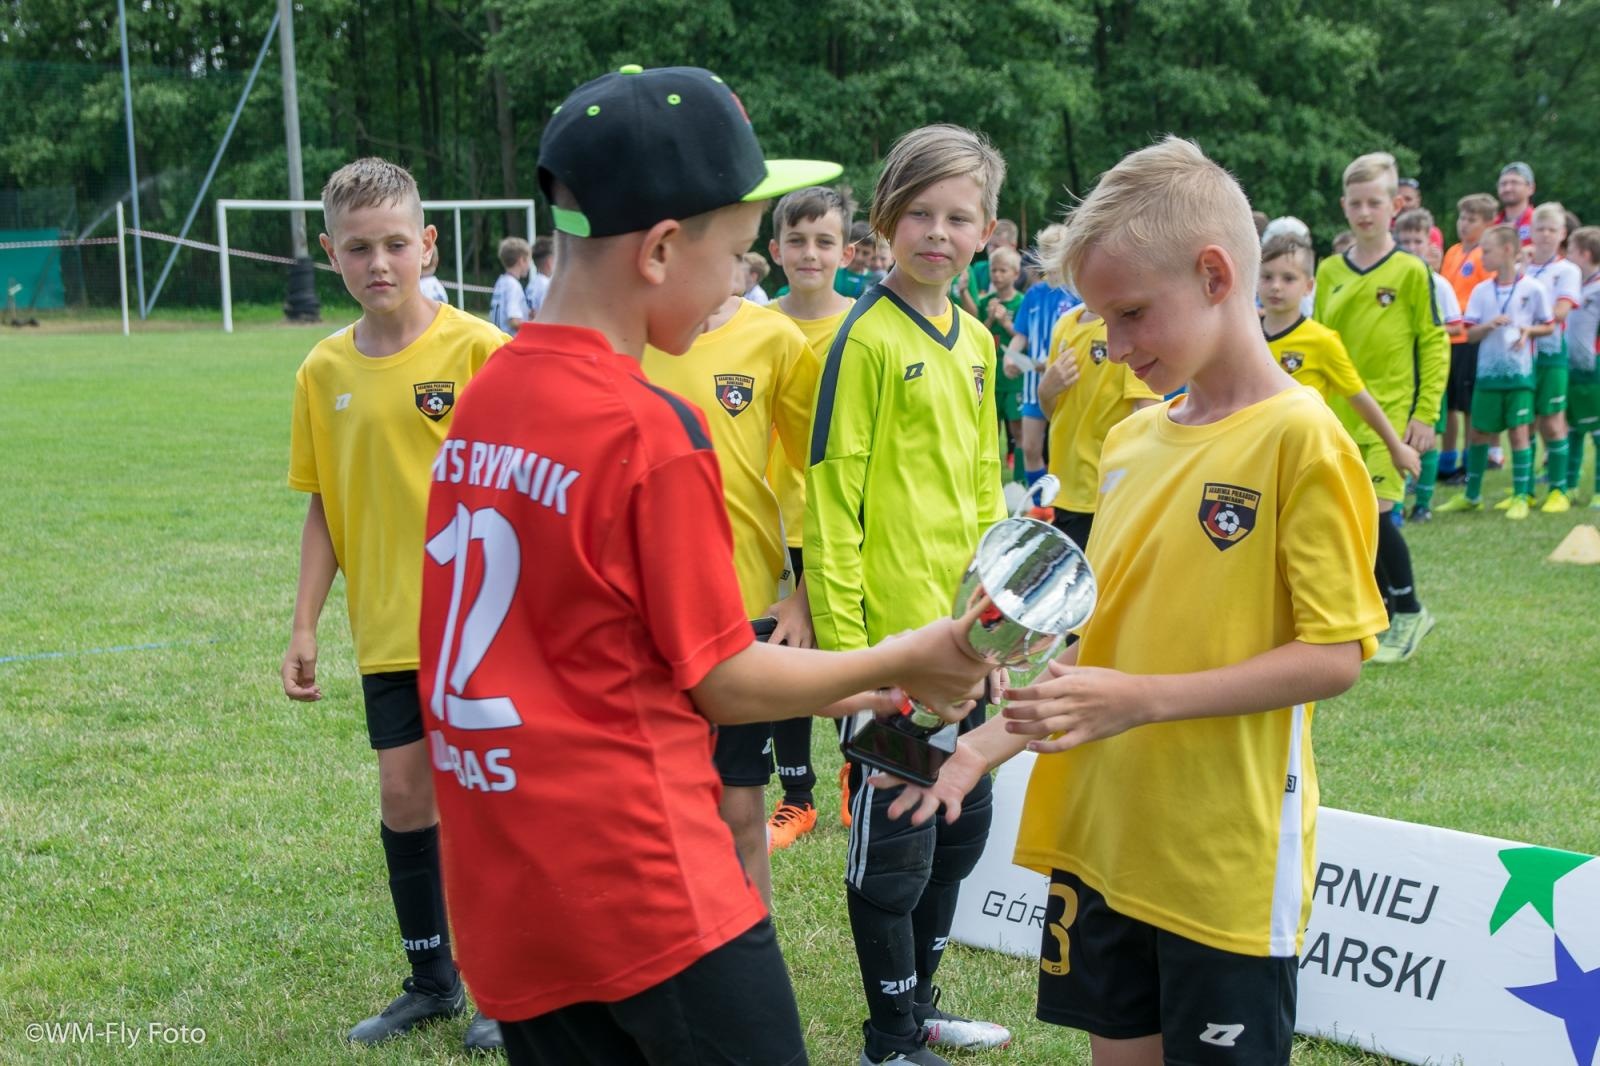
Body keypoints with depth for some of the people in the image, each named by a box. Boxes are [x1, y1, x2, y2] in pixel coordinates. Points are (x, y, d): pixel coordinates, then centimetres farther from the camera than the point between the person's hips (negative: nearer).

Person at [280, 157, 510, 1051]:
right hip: (389, 629, 4)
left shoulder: (476, 348, -10)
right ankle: (432, 980, 27)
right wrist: (305, 627, 7)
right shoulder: (325, 371, 3)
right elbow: (324, 508, 9)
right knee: (405, 793, 10)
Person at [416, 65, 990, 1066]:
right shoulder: (651, 431, -17)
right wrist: (905, 661, 6)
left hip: (507, 898, 7)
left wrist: (830, 689, 19)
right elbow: (726, 684, -9)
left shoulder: (482, 399, 5)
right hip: (647, 891, -7)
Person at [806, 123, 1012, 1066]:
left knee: (961, 825, 18)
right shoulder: (869, 338, -12)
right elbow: (832, 494, -14)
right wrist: (840, 635, -16)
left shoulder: (975, 341, 10)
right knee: (893, 838, 3)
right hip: (889, 633, -8)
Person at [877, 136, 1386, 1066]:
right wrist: (992, 743, 4)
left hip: (1226, 856, -6)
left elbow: (1332, 658, -15)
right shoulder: (1130, 440, 8)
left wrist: (1140, 700, -22)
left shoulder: (1299, 439, -13)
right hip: (1101, 835, 6)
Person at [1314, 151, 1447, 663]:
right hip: (1338, 415, 5)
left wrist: (1426, 414, -9)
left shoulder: (1410, 270, -5)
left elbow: (1434, 344, -4)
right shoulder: (1330, 271, 7)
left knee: (1375, 512, -12)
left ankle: (1410, 612, 7)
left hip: (1390, 411, -5)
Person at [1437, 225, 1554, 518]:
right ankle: (1471, 495, 21)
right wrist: (1489, 325, -16)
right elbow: (1471, 333, 3)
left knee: (1518, 431, -2)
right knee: (1478, 432, 8)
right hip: (1487, 372, 3)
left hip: (1519, 372, -3)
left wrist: (1527, 330, -15)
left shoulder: (1533, 289, -4)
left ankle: (1521, 496, 7)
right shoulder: (1481, 290, 4)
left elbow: (1548, 326, 4)